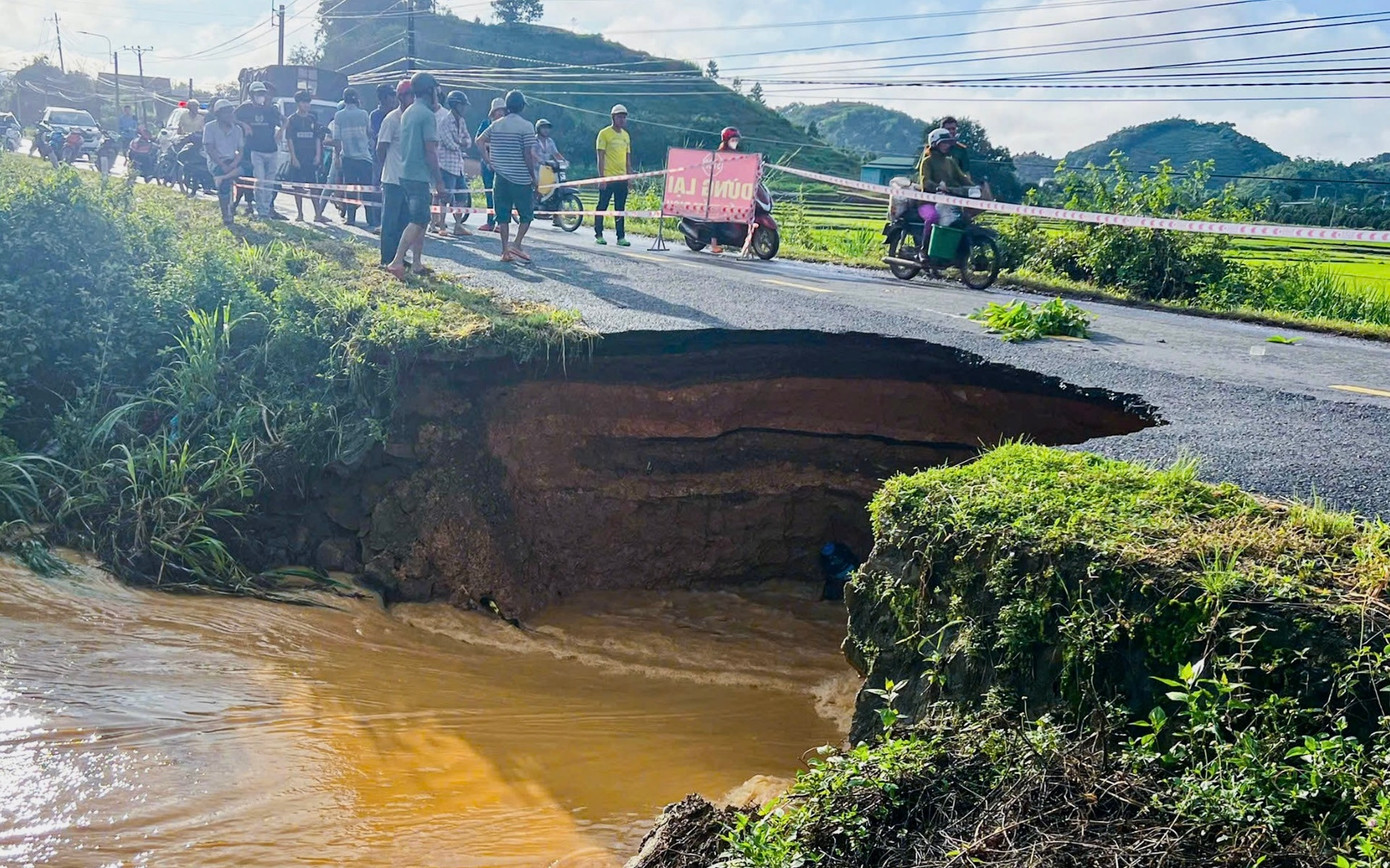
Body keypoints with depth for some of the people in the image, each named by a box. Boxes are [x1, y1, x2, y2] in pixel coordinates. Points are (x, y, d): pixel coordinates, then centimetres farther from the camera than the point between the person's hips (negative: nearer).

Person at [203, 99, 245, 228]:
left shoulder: (237, 129, 10)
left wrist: (234, 164, -15)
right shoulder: (210, 128, -2)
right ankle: (226, 218, -22)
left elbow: (240, 150, 5)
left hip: (232, 161, 4)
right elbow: (209, 149, -9)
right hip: (216, 162, -4)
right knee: (224, 184, -31)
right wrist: (222, 165, -20)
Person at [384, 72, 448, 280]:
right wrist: (439, 182, -13)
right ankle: (397, 261, -19)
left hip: (405, 173, 9)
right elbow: (430, 150, -16)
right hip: (420, 176, -9)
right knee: (418, 221, -10)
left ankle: (417, 264, 16)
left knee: (422, 219, 15)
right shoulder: (428, 115, -12)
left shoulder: (408, 113, 15)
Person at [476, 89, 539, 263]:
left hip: (500, 177, 5)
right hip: (521, 179, -5)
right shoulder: (526, 126, -9)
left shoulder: (496, 125, 8)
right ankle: (517, 245, -7)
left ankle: (505, 250, 7)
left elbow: (479, 140, 12)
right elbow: (528, 154, -13)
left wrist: (487, 160, 15)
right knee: (527, 213, 7)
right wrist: (534, 178, -6)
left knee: (503, 215, 9)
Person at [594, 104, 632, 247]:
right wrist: (601, 177, -14)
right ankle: (598, 235, 8)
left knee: (620, 208, 6)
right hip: (608, 177, -6)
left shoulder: (626, 135, 15)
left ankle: (621, 236, 7)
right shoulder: (604, 133, -4)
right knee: (602, 207, 1)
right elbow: (600, 157, -8)